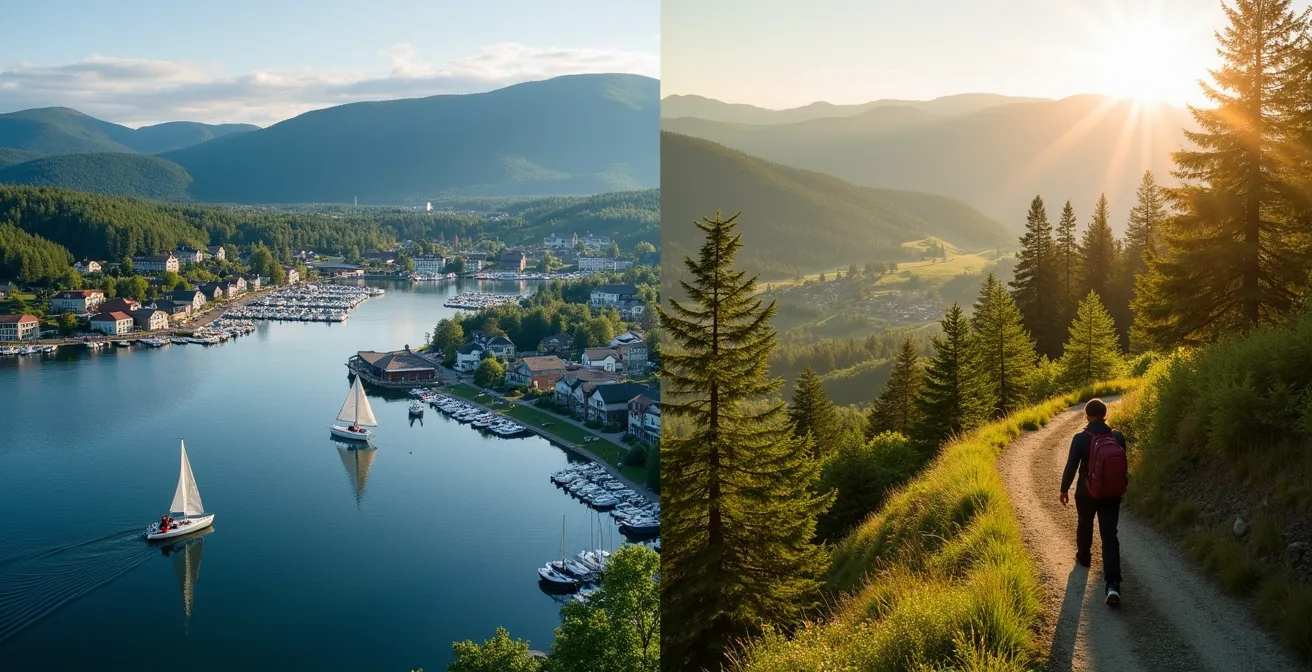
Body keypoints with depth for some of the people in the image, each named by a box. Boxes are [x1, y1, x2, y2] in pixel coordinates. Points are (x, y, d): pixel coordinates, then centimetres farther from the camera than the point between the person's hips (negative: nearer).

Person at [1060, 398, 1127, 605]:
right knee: (1109, 535, -1)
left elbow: (1071, 466, -14)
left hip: (1087, 494, -2)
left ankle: (1083, 557, 49)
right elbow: (1123, 465, 6)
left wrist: (1064, 489, 1)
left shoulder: (1080, 439, -15)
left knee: (1084, 526, 25)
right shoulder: (1118, 437, -5)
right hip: (1111, 494, 2)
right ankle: (1112, 584, -14)